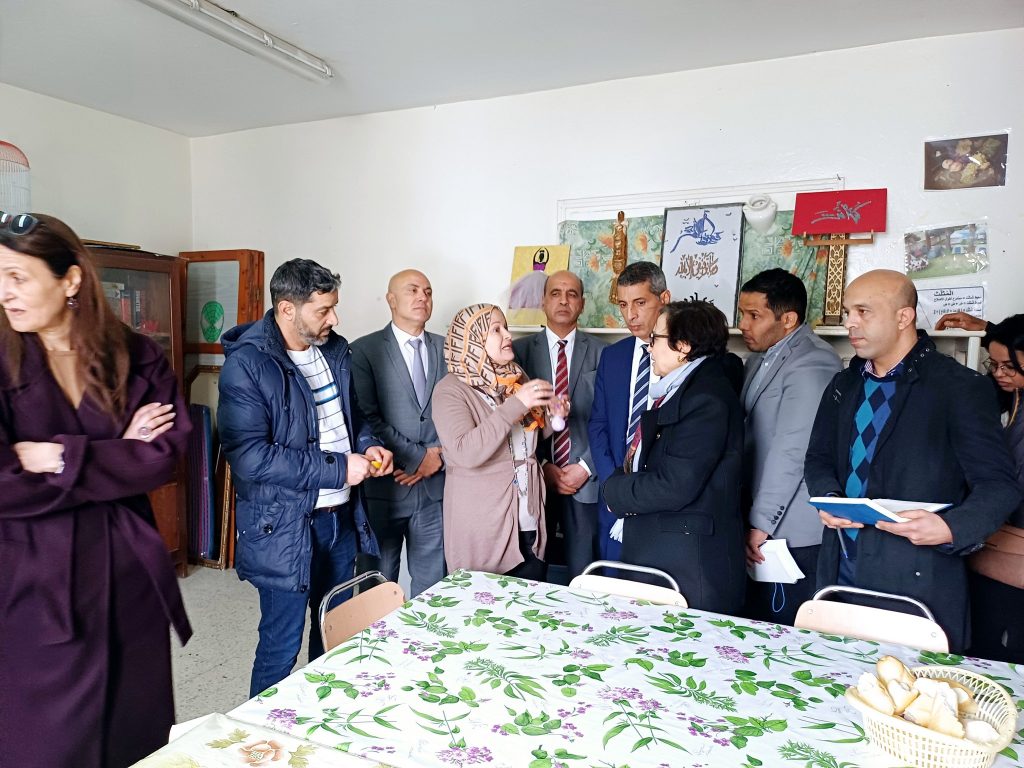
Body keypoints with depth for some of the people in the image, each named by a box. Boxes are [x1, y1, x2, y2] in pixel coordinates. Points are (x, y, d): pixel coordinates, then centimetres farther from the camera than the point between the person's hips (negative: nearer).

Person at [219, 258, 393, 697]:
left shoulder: (335, 350, 4)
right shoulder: (246, 365, -17)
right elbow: (248, 456, -23)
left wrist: (367, 445, -3)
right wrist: (337, 468, -22)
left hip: (341, 515, 7)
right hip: (284, 526, -7)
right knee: (281, 647, 7)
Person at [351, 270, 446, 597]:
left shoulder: (445, 348, 9)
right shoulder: (364, 350, -3)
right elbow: (367, 418, -11)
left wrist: (438, 455, -8)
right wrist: (417, 457, -12)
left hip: (435, 484, 3)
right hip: (384, 486, -3)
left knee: (432, 582, 13)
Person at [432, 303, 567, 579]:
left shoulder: (517, 378, 6)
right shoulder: (451, 390, -12)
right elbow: (465, 452, -26)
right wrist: (515, 405, -27)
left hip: (529, 519, 5)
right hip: (482, 524, -5)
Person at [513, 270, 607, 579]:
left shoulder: (601, 352, 4)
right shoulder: (520, 349, 4)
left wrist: (586, 467, -8)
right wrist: (542, 466, -7)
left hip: (585, 479, 0)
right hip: (534, 475, 0)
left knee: (582, 575, 5)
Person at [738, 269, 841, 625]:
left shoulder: (811, 364, -16)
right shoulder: (760, 359, 14)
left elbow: (791, 451, -21)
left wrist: (761, 523, -16)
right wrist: (752, 521, 10)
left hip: (791, 534, -8)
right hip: (758, 528, 8)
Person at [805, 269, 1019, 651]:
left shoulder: (960, 388, -7)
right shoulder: (843, 386, 11)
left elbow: (998, 486, -8)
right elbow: (819, 459, 14)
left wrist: (950, 528, -25)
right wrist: (829, 498, -7)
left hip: (918, 581, -5)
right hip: (843, 573, 5)